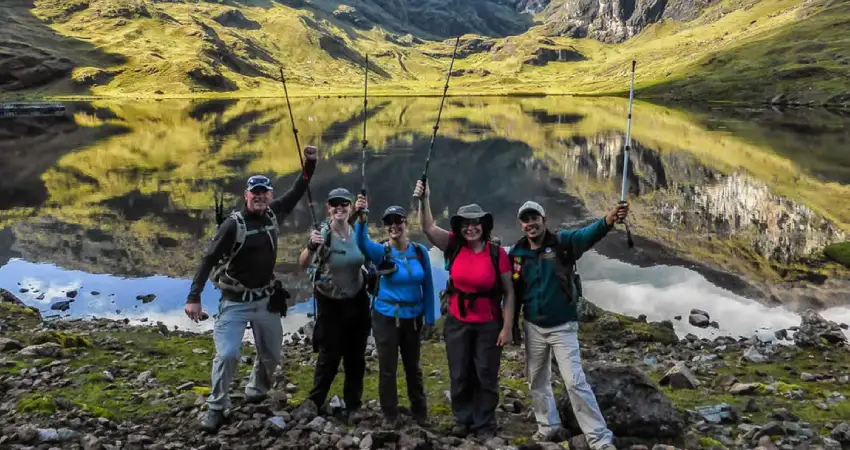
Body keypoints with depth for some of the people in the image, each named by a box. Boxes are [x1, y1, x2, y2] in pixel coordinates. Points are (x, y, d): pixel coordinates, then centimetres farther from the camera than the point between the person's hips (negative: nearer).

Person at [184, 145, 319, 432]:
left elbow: (297, 192, 12)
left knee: (271, 355, 14)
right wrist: (194, 296, -23)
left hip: (266, 300, 5)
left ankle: (256, 392, 40)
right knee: (227, 355, -16)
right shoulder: (233, 224, -16)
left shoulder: (273, 214, -2)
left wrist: (310, 164, 3)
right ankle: (216, 409, 3)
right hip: (235, 302, -5)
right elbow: (209, 260, -16)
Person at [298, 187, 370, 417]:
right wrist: (311, 246, -48)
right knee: (329, 356, 0)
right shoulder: (323, 233, -17)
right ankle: (314, 403, 18)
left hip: (357, 301, 4)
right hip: (330, 303, -4)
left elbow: (369, 259, 13)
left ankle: (353, 405, 26)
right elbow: (303, 264, -29)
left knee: (356, 356, 11)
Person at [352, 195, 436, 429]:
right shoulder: (381, 252, -12)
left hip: (412, 317, 2)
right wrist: (361, 218, -52)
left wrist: (429, 317, -1)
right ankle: (390, 415, 23)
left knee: (413, 366, 16)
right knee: (387, 368, 6)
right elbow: (362, 243, -34)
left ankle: (420, 410, 35)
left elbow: (427, 285, 0)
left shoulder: (420, 251, -5)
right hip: (386, 318, -2)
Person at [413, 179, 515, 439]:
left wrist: (507, 328, -11)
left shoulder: (497, 253, -11)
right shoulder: (453, 246, -5)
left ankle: (485, 423, 26)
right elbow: (428, 228, -15)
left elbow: (509, 293, -8)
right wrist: (424, 200, -30)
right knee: (459, 375, 14)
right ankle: (463, 419, 32)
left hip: (489, 324, -2)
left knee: (486, 376, 9)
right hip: (457, 322, 2)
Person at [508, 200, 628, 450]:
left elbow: (587, 234, -33)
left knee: (575, 382, -8)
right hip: (533, 327, 4)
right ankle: (548, 425, 37)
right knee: (537, 381, 16)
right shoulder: (517, 253, -3)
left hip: (563, 327, -4)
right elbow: (513, 291, 7)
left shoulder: (562, 242, -13)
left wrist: (609, 220, -53)